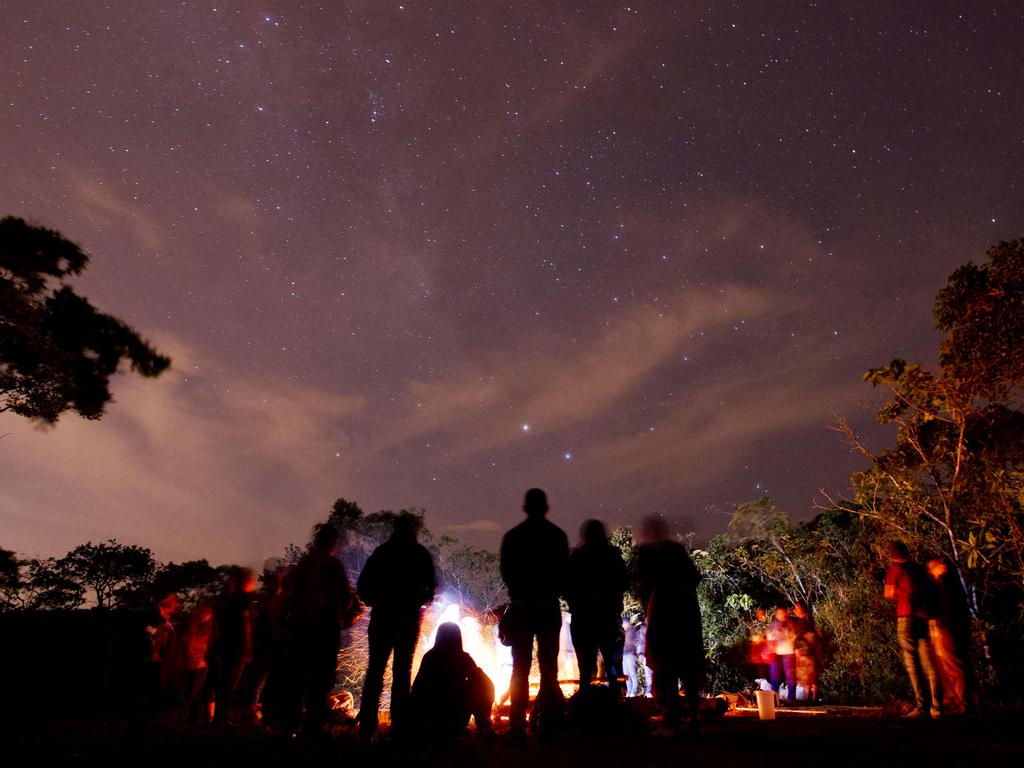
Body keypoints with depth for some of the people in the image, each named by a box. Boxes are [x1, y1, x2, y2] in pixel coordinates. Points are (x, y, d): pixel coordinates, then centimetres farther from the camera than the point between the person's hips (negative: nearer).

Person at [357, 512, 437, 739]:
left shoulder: (381, 552, 4)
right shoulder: (420, 554, 0)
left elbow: (362, 584, 2)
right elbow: (431, 586, -4)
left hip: (382, 616, 1)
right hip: (409, 618, -1)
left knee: (375, 669, 8)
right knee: (402, 670, 6)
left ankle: (367, 726, 4)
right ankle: (398, 725, 3)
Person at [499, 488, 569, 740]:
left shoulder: (512, 536, -1)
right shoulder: (557, 535, -3)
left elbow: (506, 572, 3)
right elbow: (564, 572, 0)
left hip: (521, 608, 0)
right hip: (549, 608, 0)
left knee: (520, 668, 6)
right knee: (548, 667, 8)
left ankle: (518, 726, 5)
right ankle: (547, 721, 6)